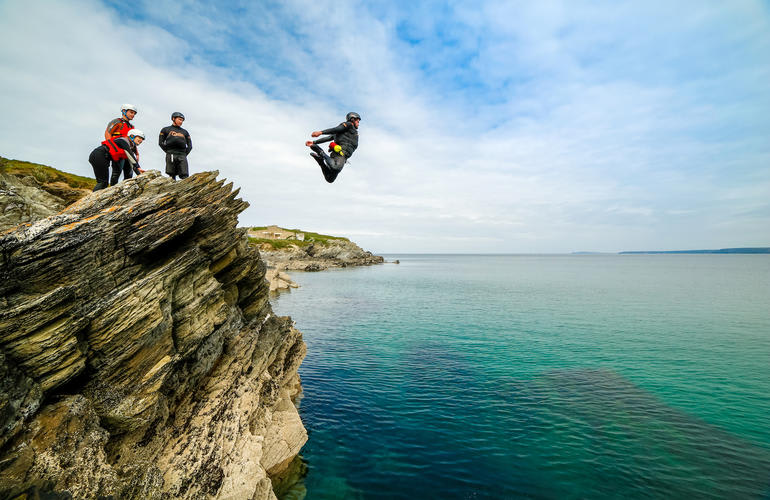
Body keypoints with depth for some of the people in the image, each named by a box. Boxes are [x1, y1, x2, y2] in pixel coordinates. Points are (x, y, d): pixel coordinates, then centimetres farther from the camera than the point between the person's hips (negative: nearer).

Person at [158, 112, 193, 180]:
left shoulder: (184, 132, 25)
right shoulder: (165, 130, 19)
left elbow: (190, 146, 20)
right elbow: (160, 143, 13)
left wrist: (185, 153, 7)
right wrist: (168, 151, 2)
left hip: (182, 156, 1)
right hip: (171, 156, -1)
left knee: (184, 176, -12)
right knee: (172, 175, -5)